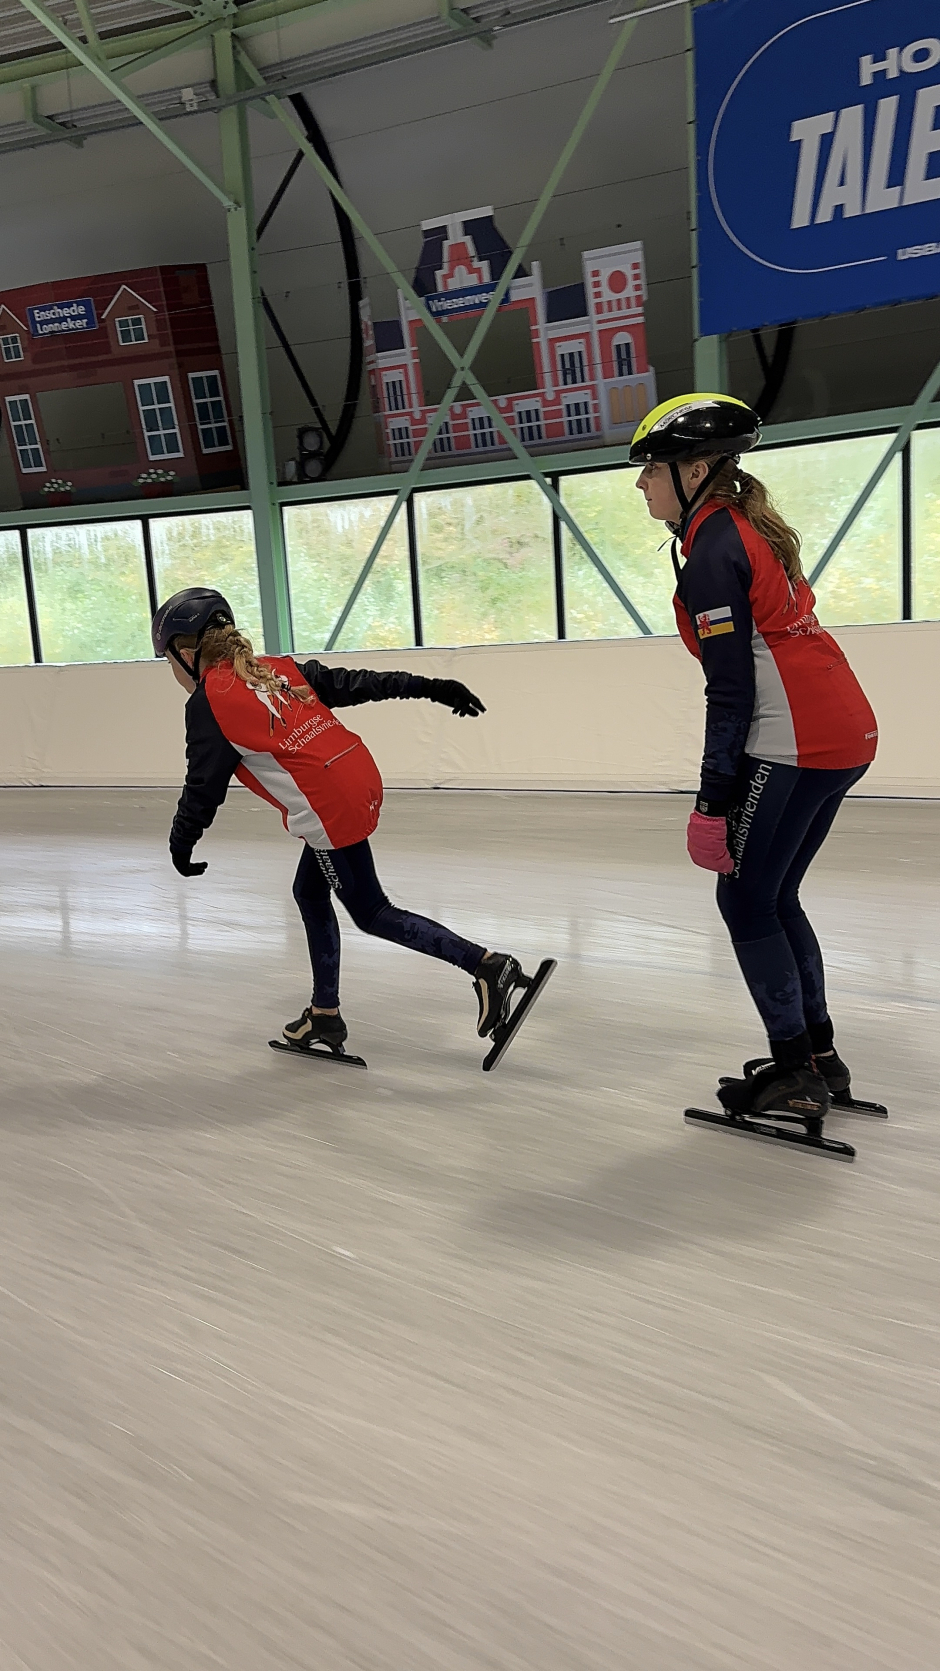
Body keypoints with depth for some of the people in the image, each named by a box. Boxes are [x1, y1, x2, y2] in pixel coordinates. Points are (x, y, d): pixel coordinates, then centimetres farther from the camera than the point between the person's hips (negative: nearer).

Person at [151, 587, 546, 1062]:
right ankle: (324, 1015, 27)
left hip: (328, 808, -9)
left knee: (370, 913, 3)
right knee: (310, 894, 20)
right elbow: (355, 683, 15)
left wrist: (181, 842, 14)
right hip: (361, 780, 9)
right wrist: (430, 688, 16)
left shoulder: (208, 702, -3)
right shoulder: (276, 668, 17)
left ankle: (488, 966, -5)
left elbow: (204, 786, -1)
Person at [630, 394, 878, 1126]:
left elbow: (731, 689, -16)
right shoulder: (748, 526, 16)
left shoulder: (711, 549, -12)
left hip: (794, 744, -10)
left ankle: (796, 1072, 7)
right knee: (775, 895, 16)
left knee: (745, 897, 1)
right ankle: (821, 1057, 22)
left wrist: (714, 797, -14)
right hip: (845, 731, 10)